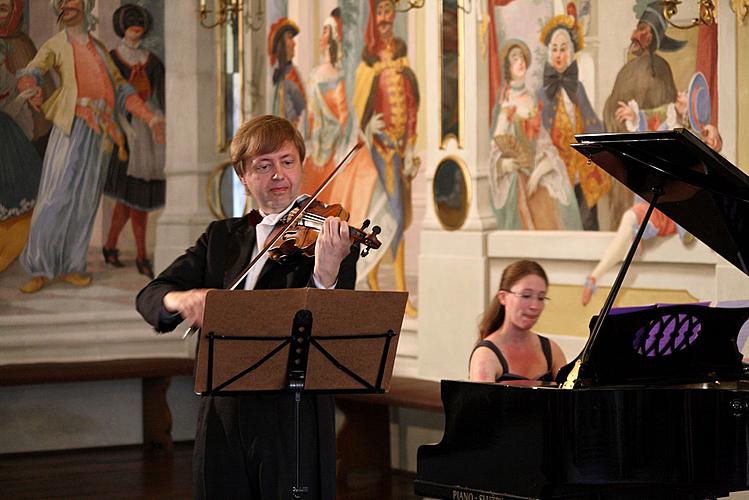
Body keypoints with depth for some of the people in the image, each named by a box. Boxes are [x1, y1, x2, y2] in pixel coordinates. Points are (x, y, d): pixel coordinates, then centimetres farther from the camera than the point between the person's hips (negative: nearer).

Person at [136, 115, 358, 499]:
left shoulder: (331, 240, -1)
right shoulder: (221, 237, 12)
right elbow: (149, 295, 3)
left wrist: (326, 274, -34)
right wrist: (180, 299, -21)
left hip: (293, 421, -4)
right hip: (223, 419, 4)